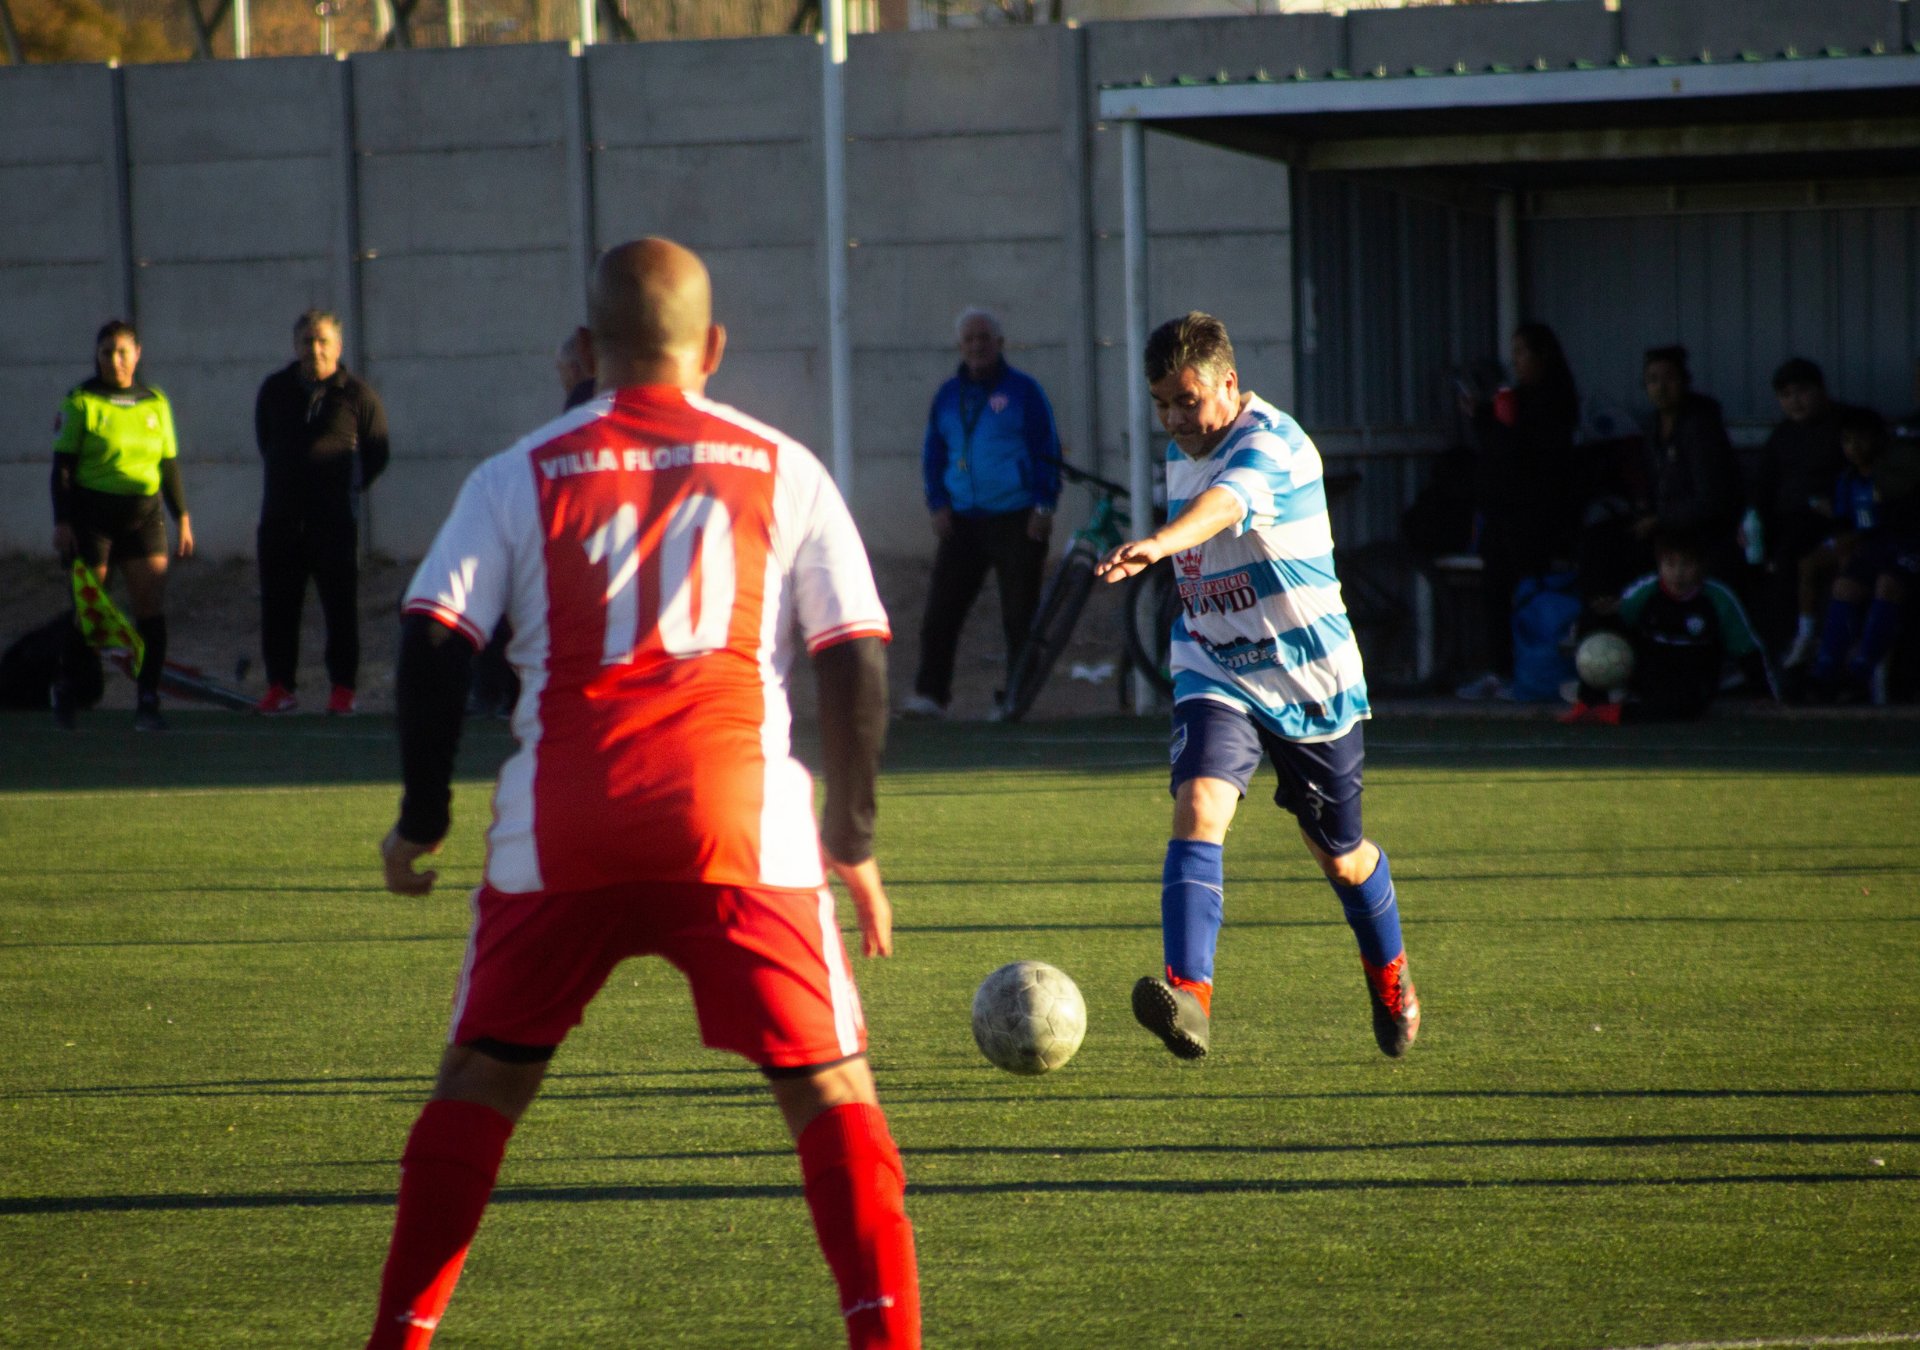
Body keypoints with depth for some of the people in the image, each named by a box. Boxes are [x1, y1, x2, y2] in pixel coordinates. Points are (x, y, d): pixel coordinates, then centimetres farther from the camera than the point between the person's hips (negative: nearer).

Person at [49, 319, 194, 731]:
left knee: (152, 605, -10)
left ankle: (147, 704, -9)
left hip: (143, 515, 3)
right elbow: (62, 467, -2)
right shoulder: (80, 403, -1)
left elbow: (169, 466, 16)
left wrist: (182, 518, 11)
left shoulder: (156, 403, 10)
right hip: (93, 515, -3)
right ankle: (65, 689, 24)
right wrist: (62, 522, -9)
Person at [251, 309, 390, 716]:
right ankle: (280, 686, 11)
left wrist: (352, 487, 3)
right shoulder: (275, 389, 8)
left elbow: (377, 454, 6)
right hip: (281, 515, 3)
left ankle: (344, 688, 5)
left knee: (341, 604, -1)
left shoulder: (358, 395, -2)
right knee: (277, 605, 4)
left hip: (335, 517, -3)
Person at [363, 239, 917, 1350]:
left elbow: (434, 641, 2)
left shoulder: (522, 476, 10)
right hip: (739, 820, -1)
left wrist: (424, 817, 10)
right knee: (829, 1082, 5)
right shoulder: (782, 471, 10)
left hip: (561, 826, 1)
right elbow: (856, 657, 6)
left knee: (483, 1076, 14)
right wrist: (855, 837, 12)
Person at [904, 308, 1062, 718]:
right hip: (962, 521, 4)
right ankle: (930, 693, -1)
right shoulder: (948, 396, 13)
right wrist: (938, 505, 5)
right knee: (940, 610, -3)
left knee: (1020, 615, -1)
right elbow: (933, 454, 18)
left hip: (1016, 520, -4)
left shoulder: (1023, 391, 1)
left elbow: (1047, 452, 0)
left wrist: (1042, 507, -8)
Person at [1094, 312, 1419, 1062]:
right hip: (1214, 675, 4)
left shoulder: (1271, 442, -22)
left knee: (1338, 855, 12)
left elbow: (1226, 503, -45)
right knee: (1199, 804, -24)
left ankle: (1389, 974, 43)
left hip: (1308, 678, -4)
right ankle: (1189, 991, -37)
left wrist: (1160, 543, -64)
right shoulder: (1181, 456, 3)